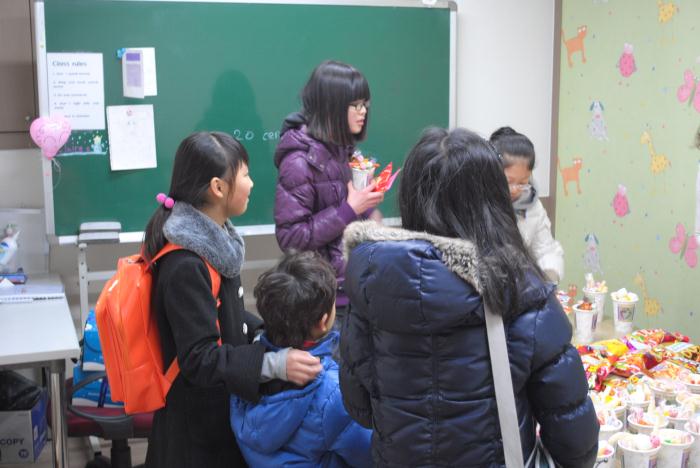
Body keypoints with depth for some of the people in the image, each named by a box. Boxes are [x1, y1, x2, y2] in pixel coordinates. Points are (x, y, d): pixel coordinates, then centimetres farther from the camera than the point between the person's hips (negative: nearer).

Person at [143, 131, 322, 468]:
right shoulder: (184, 267, -26)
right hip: (199, 423, -9)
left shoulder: (213, 238, 3)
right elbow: (200, 359, -28)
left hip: (223, 408, 9)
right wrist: (274, 363, -35)